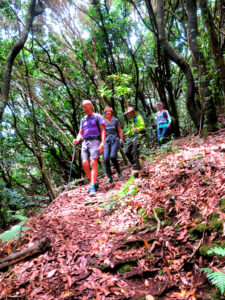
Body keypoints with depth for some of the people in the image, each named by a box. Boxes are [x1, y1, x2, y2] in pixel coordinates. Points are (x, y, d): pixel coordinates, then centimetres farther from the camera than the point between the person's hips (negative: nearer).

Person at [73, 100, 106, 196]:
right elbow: (80, 133, 22)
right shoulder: (83, 120, 24)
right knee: (84, 164, -9)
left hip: (94, 141, -5)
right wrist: (77, 139, -1)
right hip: (85, 142, 5)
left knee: (93, 163, -16)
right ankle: (94, 183, 9)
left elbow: (102, 130, 0)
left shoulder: (98, 117, 9)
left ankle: (92, 187, -19)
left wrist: (102, 143, -14)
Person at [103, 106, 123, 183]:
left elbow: (120, 131, 8)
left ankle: (119, 172, -1)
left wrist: (121, 140, -4)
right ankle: (109, 178, -9)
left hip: (115, 140, -2)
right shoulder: (103, 122, 13)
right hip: (107, 141, 3)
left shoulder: (116, 120, 7)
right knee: (106, 158, -15)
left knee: (112, 156, -23)